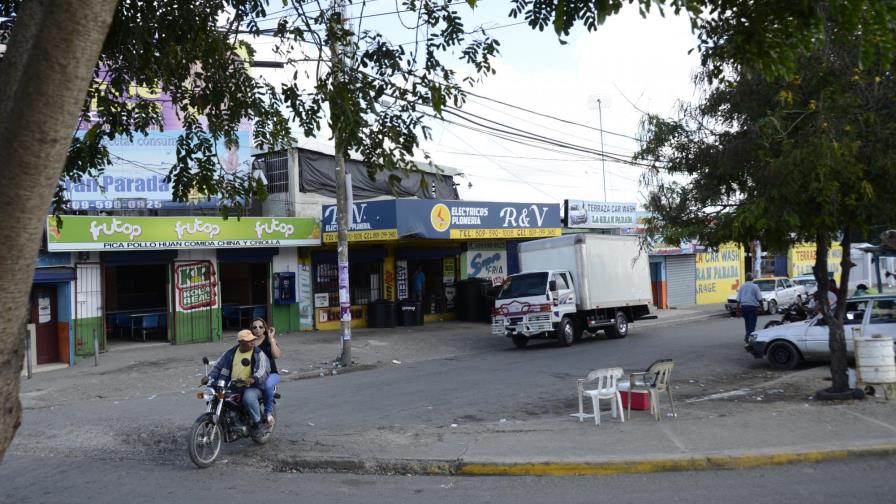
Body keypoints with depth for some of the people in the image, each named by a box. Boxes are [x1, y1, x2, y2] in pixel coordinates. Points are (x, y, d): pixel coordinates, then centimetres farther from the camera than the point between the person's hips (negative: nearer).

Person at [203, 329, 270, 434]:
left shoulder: (258, 354, -1)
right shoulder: (230, 353, 11)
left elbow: (263, 370, -15)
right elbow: (218, 366, 14)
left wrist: (254, 379, -36)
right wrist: (209, 377, -5)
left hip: (252, 386, -5)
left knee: (249, 397, -36)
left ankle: (257, 422, -12)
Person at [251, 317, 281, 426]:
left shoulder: (269, 340, 4)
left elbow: (276, 355, -13)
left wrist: (271, 338, -12)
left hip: (271, 373, -2)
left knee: (268, 384, -37)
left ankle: (268, 411, -15)